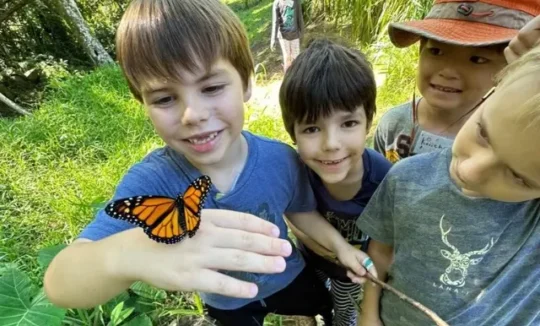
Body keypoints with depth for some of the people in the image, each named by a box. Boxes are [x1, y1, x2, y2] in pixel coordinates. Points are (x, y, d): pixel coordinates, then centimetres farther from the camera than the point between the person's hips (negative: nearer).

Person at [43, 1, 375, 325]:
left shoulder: (281, 159, -27)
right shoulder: (151, 181, -33)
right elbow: (60, 285, -45)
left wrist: (340, 244, -20)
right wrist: (126, 254, -67)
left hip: (288, 278, 2)